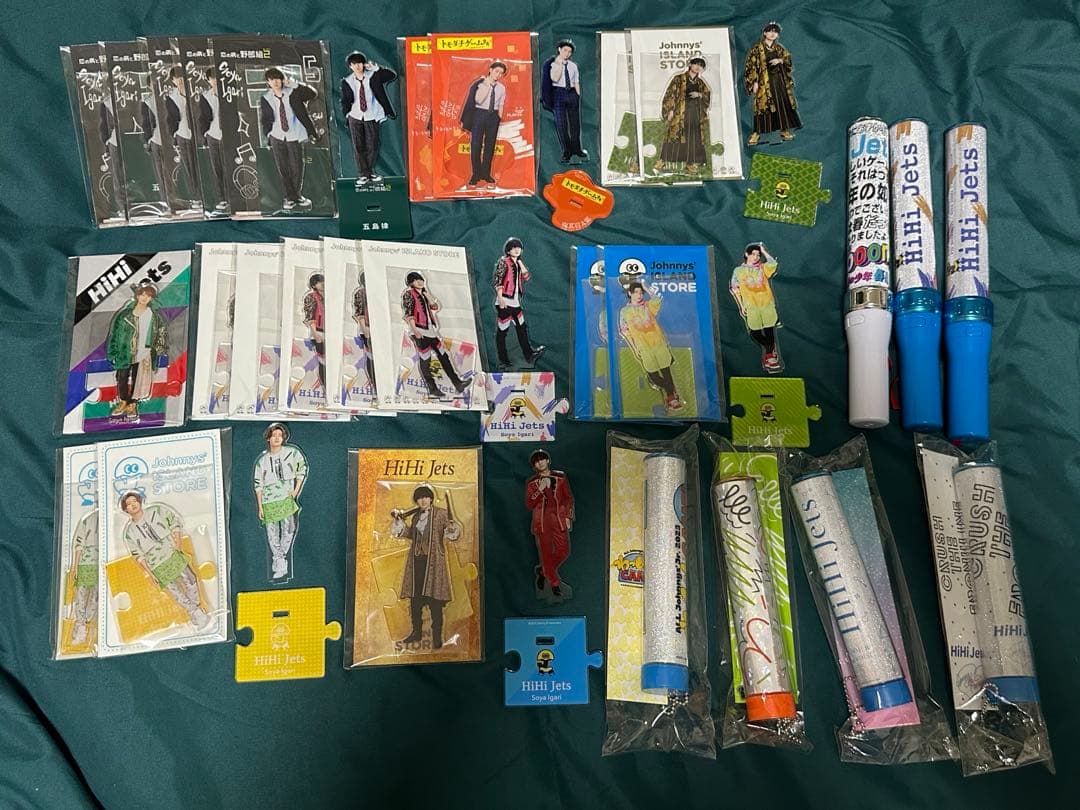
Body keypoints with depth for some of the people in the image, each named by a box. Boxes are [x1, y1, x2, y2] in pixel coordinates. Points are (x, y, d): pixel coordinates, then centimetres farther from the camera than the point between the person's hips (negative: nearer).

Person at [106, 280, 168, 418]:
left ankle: (132, 404, 20)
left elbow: (161, 332, 5)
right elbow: (116, 332, 1)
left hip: (143, 355, 0)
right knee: (122, 378, 6)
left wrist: (153, 350, 0)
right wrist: (114, 353, -1)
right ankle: (123, 402, 24)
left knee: (137, 380, 6)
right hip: (125, 353, 0)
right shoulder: (125, 313, -3)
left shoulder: (153, 315, -2)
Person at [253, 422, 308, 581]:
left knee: (288, 529, -4)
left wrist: (296, 489, 3)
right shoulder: (262, 460, 3)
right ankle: (281, 566, 8)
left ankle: (278, 561, 12)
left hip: (287, 498, -1)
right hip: (268, 502, 1)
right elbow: (258, 485, 6)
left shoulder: (292, 453, 0)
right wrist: (260, 507, 2)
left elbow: (302, 468, 12)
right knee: (272, 535, 1)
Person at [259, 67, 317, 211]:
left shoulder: (292, 93, -3)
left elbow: (313, 94, -12)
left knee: (297, 168, 5)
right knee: (283, 169, 4)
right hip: (277, 137, 1)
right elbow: (264, 120, 9)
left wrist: (295, 85, -16)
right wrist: (268, 136, 2)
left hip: (294, 136, -1)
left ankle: (297, 194, 25)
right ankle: (290, 197, 16)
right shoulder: (266, 99, 1)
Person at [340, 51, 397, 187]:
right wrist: (347, 114, 0)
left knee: (372, 146, 4)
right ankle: (363, 175, 8)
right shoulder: (347, 81, 1)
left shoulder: (373, 76, -3)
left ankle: (370, 171, 23)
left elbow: (393, 75, -10)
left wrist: (377, 68, -16)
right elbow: (345, 101, 11)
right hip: (355, 117, 1)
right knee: (358, 147, 0)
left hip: (372, 117, -1)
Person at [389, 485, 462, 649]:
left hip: (434, 561, -5)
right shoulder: (415, 516, 13)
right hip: (416, 560, 5)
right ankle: (416, 631, 22)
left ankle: (437, 636, -1)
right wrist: (398, 519, 13)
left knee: (434, 599, -7)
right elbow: (409, 533, 23)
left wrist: (452, 528, -31)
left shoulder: (441, 514, -3)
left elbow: (454, 531, -8)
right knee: (415, 597, 9)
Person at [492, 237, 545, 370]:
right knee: (502, 330, -1)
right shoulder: (503, 261, -7)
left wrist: (520, 262, 1)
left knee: (522, 328, 12)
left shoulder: (517, 263, 16)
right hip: (505, 301, -8)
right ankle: (503, 362, 3)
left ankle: (529, 355, 22)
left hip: (515, 301, 8)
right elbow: (498, 281, -14)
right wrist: (500, 299, -20)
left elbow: (526, 277, 9)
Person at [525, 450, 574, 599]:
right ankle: (555, 583, 15)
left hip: (559, 519, 1)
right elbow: (529, 505, -1)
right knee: (546, 552, 0)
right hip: (541, 521, -1)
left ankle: (542, 571, 21)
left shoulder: (560, 477, 7)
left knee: (564, 551, -3)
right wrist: (539, 490, -14)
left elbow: (569, 498, 10)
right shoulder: (531, 483, 5)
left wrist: (568, 516, 2)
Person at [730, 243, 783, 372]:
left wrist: (764, 251, -2)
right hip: (751, 307, 0)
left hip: (767, 304, 0)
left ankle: (769, 355, 16)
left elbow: (773, 263, -15)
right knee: (755, 334, 2)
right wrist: (741, 306, 2)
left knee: (769, 331, 1)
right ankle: (771, 351, 24)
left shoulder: (763, 268, 5)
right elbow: (735, 289, 7)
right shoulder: (739, 271, 3)